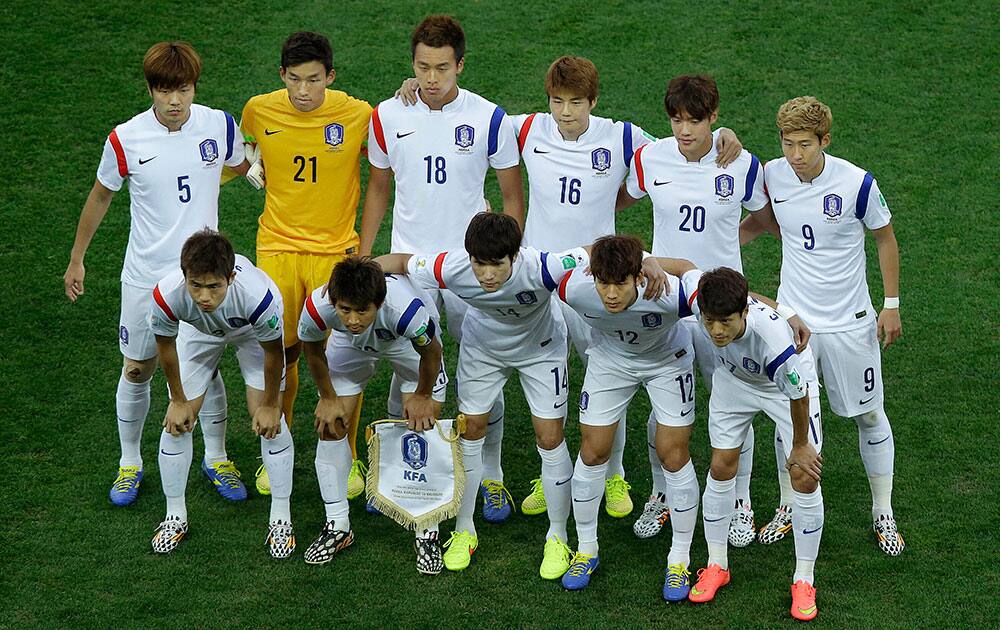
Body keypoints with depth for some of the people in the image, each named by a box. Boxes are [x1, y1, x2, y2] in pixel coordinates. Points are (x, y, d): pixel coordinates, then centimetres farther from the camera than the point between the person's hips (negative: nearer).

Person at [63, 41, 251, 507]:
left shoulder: (219, 126, -9)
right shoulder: (125, 140, -13)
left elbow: (245, 168, 14)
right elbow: (100, 197, 3)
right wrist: (76, 260, 10)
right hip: (146, 276, -1)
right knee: (138, 369, 9)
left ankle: (216, 458, 30)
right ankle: (129, 464, 29)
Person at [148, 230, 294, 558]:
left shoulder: (260, 295, -45)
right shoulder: (167, 296, -40)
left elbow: (273, 351, -23)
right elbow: (165, 346, -16)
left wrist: (270, 405, -9)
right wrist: (178, 401, -4)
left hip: (252, 332, -2)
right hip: (198, 331, 2)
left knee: (268, 418, -9)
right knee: (177, 421, -2)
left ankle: (281, 518, 8)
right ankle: (175, 516, 17)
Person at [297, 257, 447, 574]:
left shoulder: (406, 309, -45)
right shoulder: (317, 307, -39)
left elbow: (431, 352, -21)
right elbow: (313, 348, -12)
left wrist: (422, 397, -5)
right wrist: (328, 398, -1)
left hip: (409, 341, -2)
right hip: (350, 346, 2)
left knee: (424, 425, -10)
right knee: (330, 425, -3)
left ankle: (427, 533, 2)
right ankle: (337, 526, 12)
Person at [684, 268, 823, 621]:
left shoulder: (773, 337, -47)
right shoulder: (699, 303, -36)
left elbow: (798, 395, -28)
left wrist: (801, 446, -13)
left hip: (787, 384, -4)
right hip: (734, 379, 4)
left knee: (805, 476, -7)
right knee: (721, 468, 4)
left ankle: (804, 580, 9)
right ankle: (716, 565, 22)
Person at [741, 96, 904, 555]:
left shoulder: (857, 183, -19)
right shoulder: (773, 176, -9)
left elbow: (885, 238, -3)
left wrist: (891, 306, 0)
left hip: (850, 322, -2)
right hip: (792, 316, 2)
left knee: (869, 415, 9)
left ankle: (883, 514, 25)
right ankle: (788, 506, 29)